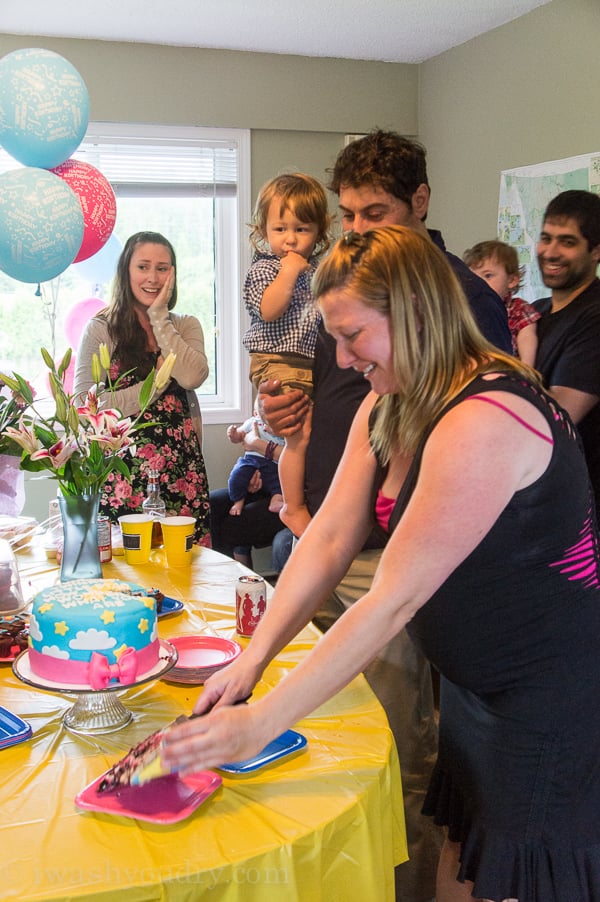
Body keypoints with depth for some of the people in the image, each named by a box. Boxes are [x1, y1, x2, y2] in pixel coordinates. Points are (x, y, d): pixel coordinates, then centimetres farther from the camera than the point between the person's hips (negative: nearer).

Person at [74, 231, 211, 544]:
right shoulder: (101, 329, 2)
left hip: (182, 471, 2)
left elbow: (192, 377, -10)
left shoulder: (186, 326, 11)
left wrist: (159, 317, -4)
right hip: (123, 472, -2)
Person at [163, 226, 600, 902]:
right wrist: (252, 658, -13)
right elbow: (330, 539, -2)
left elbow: (395, 599, -30)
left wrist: (261, 722, -27)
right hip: (473, 687, 8)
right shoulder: (387, 405, 2)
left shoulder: (484, 422, -29)